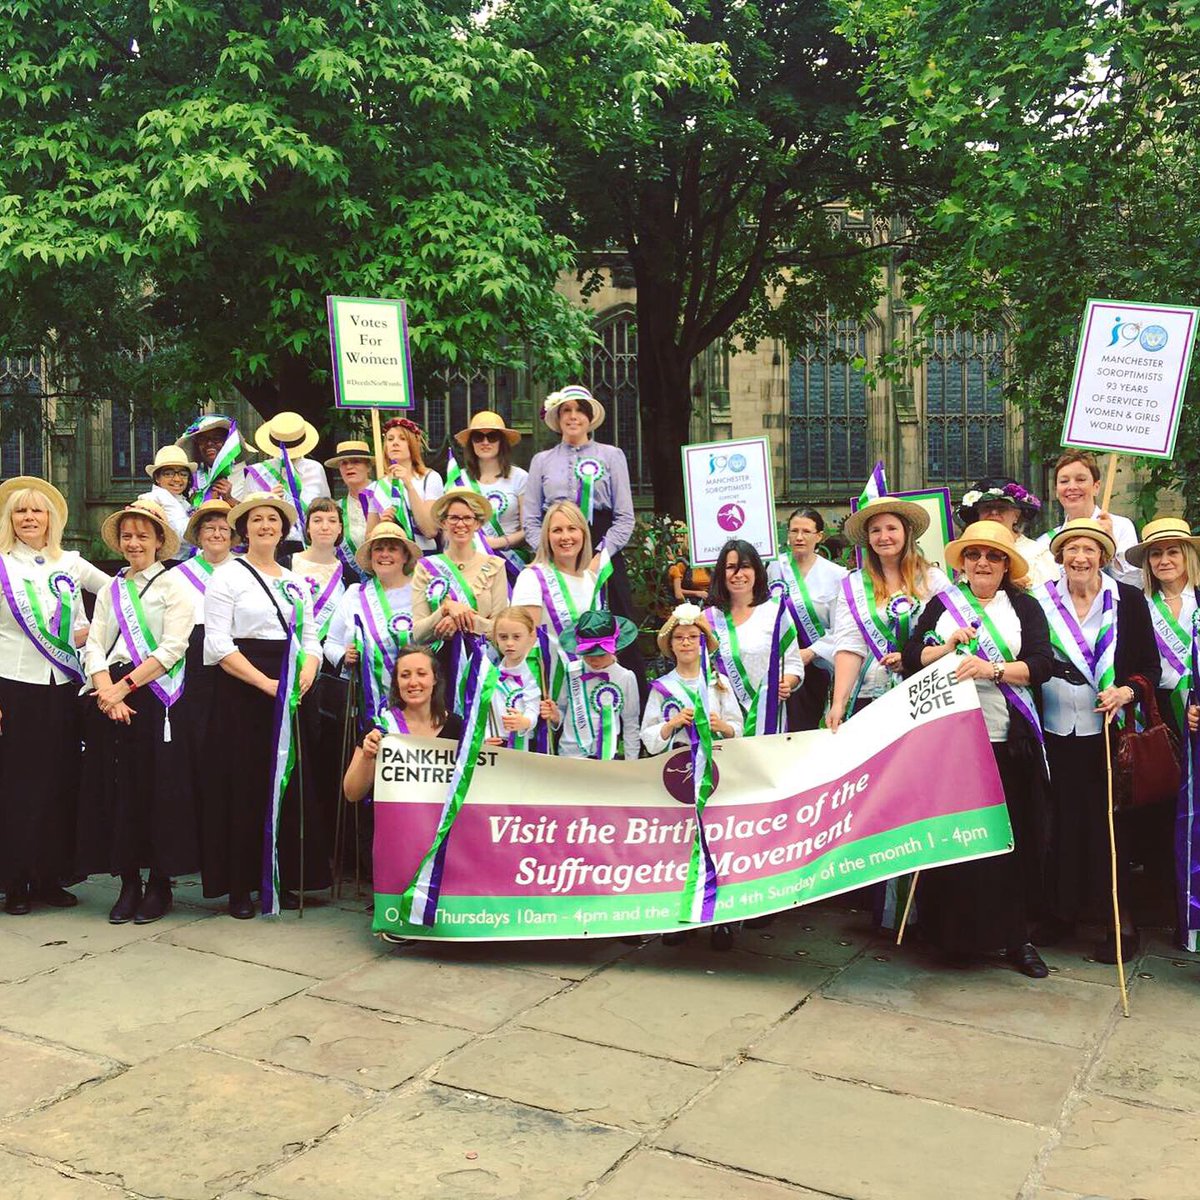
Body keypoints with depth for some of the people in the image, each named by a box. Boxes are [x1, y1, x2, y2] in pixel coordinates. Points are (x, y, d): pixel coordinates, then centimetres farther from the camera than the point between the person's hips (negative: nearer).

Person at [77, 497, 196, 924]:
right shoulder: (111, 589, 17)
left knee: (157, 789, -3)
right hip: (111, 699, 5)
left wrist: (125, 686, -12)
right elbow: (94, 646, 8)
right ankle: (128, 883, 13)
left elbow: (172, 648, -8)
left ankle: (159, 885, 7)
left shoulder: (174, 584, 2)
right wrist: (107, 692, -9)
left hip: (156, 696, -4)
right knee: (116, 788, 3)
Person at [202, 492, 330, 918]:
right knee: (243, 785, -2)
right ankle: (240, 887, 7)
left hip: (288, 694, 5)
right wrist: (265, 683, -17)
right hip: (240, 692, -5)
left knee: (289, 783, 5)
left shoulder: (296, 583, 16)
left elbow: (311, 639, 13)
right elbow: (219, 644, -9)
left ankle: (281, 880, 15)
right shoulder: (228, 577, -1)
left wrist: (305, 674, -9)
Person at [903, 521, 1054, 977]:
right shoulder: (941, 604, 11)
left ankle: (1016, 937, 15)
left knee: (1012, 838, 2)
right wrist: (948, 645, -11)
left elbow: (1042, 665, -4)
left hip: (1008, 743, 0)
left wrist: (992, 669, -19)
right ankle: (956, 933, 16)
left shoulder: (1024, 607, 7)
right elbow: (910, 659, 5)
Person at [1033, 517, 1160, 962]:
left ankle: (1120, 921, 13)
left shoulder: (1128, 600, 0)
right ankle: (1061, 911, 21)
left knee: (1109, 821, 2)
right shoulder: (1041, 601, 3)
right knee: (1061, 820, 7)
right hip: (1055, 729, 2)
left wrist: (1127, 691, -15)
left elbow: (1151, 666, 3)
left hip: (1107, 730, -1)